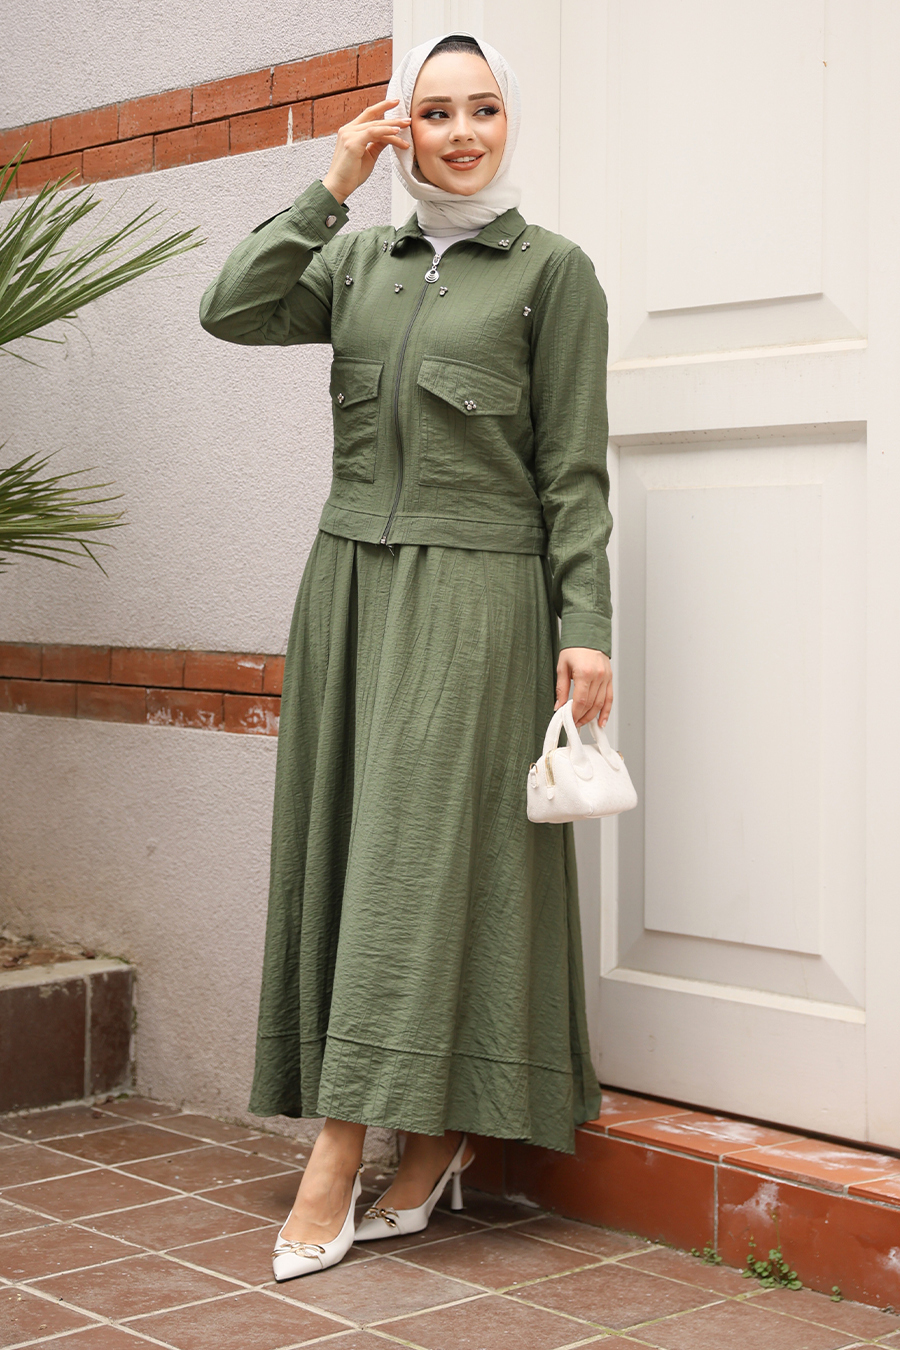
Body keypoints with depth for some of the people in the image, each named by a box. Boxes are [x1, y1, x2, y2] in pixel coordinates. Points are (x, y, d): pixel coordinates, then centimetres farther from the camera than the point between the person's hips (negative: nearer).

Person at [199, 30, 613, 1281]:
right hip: (350, 579, 5)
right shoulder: (358, 260, 15)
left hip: (471, 592, -5)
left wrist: (585, 627, -9)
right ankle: (435, 1141, 14)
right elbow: (231, 311, 0)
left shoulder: (553, 271, 2)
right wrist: (332, 187, -1)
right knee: (350, 845, 4)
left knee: (418, 847, -7)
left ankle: (338, 1155, -5)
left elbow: (573, 470, -2)